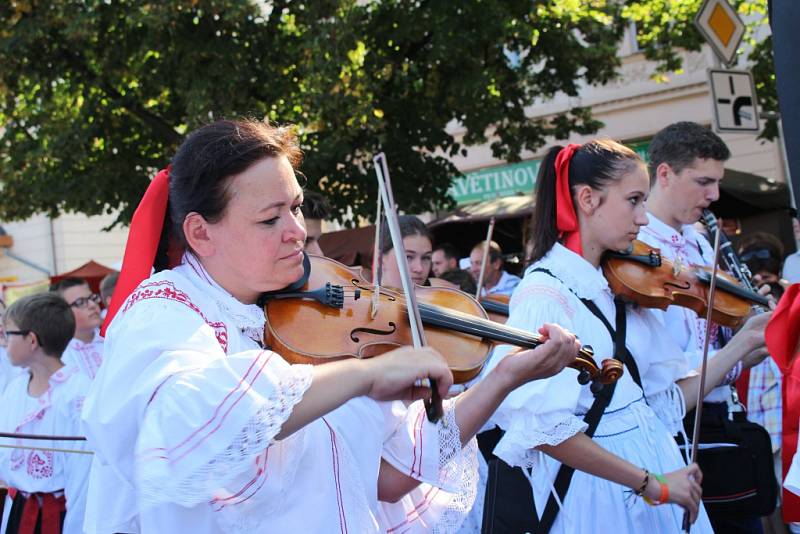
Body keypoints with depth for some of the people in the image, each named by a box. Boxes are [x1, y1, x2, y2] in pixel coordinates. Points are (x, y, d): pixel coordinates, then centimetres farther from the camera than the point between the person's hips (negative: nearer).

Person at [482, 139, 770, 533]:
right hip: (597, 489, -7)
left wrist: (743, 343, 3)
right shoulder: (545, 292, -16)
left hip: (658, 463, 7)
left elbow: (670, 398, 9)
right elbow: (545, 427, -24)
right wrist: (651, 484, -20)